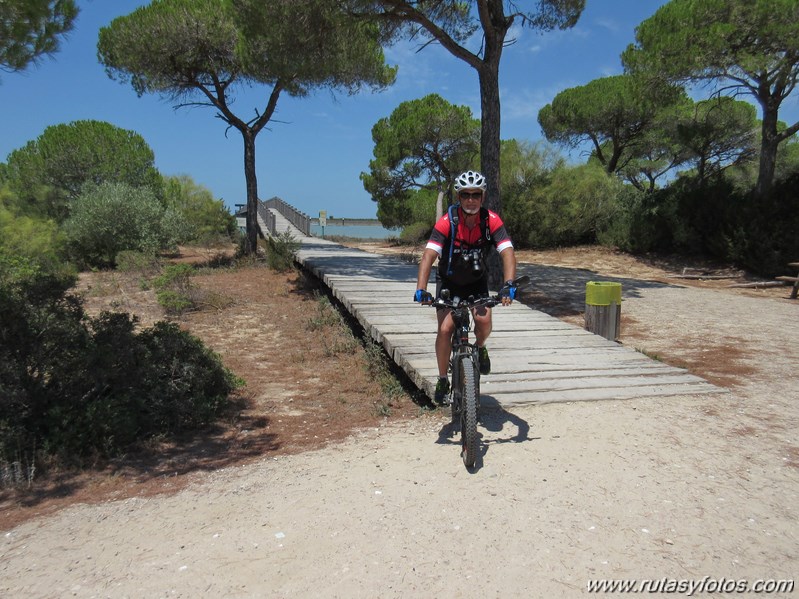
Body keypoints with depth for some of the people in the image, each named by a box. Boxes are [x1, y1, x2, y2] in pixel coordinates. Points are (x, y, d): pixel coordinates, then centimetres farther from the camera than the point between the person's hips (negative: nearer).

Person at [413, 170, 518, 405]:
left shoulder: (491, 220, -21)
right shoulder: (447, 222, -25)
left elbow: (507, 252, -28)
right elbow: (429, 255, -33)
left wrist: (508, 285, -44)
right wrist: (421, 289, -47)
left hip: (476, 281, 1)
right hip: (449, 281, -1)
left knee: (484, 320, -23)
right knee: (445, 329, -14)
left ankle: (480, 348, 13)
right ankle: (443, 380, 6)